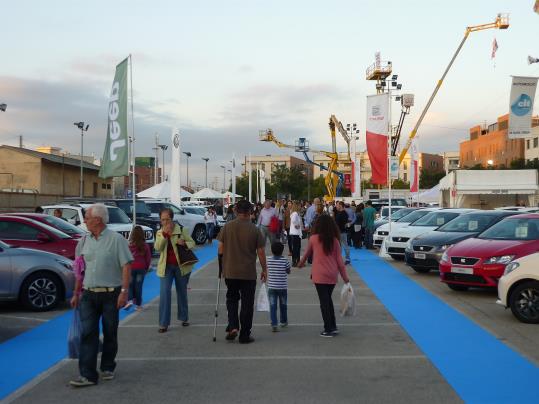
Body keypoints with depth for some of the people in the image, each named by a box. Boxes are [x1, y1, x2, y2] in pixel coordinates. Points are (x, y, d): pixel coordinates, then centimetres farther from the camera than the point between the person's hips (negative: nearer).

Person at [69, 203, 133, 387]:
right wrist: (76, 294, 15)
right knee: (88, 334, -3)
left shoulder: (116, 239, -7)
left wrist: (124, 291, -17)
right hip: (89, 294, 4)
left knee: (110, 333, 8)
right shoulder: (84, 241, 9)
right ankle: (87, 375, -1)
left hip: (111, 294, -4)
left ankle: (107, 368, 25)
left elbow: (126, 266, -10)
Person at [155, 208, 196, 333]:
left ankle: (184, 318, 30)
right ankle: (163, 323, -4)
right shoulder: (160, 233, 4)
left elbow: (192, 243, 1)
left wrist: (184, 243, -20)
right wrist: (165, 234, -22)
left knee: (182, 293, 13)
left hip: (181, 266, -1)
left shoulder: (182, 230, -3)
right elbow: (158, 248, -11)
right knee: (164, 294, -8)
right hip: (166, 267, 1)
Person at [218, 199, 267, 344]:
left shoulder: (227, 227, -3)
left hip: (230, 271, 2)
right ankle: (244, 335, 13)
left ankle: (232, 327, 3)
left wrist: (223, 263, 16)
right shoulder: (254, 230, -7)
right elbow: (261, 252, -5)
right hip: (249, 272, -2)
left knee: (232, 298, 20)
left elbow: (220, 248, 1)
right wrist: (264, 270, 7)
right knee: (247, 303, 8)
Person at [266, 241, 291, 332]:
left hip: (271, 287, 1)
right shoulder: (285, 261, -9)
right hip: (282, 287, -1)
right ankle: (283, 322, 31)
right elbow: (288, 271, 2)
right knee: (283, 305, 16)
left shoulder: (268, 260, -3)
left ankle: (274, 324, -10)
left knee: (272, 306, 0)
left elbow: (267, 271, 8)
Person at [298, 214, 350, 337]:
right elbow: (339, 260, 2)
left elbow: (307, 253, 12)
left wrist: (301, 263, 32)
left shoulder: (313, 238, -4)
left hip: (319, 275, -3)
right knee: (328, 300, 19)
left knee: (324, 301, 3)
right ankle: (333, 327, 21)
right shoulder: (335, 240, 2)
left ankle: (328, 329, 5)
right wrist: (345, 277, 9)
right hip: (332, 276, 4)